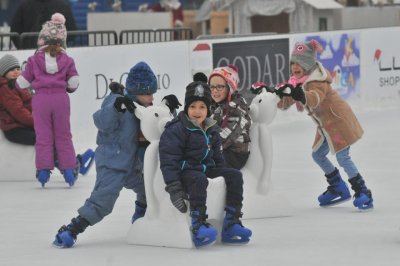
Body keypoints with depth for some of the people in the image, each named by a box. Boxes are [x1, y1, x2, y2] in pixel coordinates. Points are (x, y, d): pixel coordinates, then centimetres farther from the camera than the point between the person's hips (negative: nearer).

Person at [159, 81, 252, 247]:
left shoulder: (211, 130, 13)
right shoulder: (176, 130, -11)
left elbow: (217, 157, 26)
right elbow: (168, 160, -16)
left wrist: (222, 175, 19)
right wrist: (174, 188, -24)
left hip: (207, 169, 7)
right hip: (186, 170, -7)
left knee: (235, 175, -11)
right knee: (199, 180, -39)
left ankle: (231, 224, -13)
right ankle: (198, 228, -41)